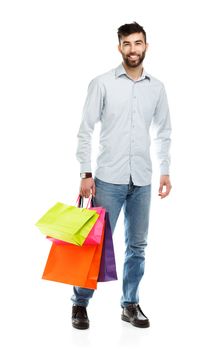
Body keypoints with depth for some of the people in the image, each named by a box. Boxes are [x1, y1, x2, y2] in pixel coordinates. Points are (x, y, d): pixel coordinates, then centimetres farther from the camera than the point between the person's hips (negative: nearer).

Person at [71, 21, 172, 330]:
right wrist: (86, 173, -8)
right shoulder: (102, 83, -2)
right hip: (109, 178, -3)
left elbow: (163, 133, 15)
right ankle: (80, 303, 15)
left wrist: (165, 171, 8)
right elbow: (85, 130, -3)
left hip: (142, 180, 4)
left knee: (137, 245, 9)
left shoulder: (157, 87, 9)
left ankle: (130, 304, 23)